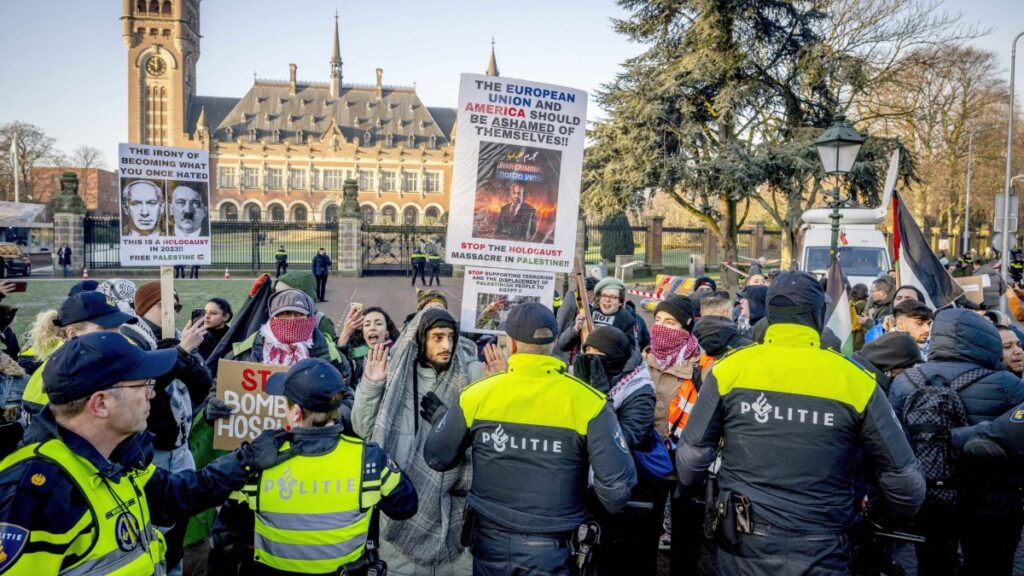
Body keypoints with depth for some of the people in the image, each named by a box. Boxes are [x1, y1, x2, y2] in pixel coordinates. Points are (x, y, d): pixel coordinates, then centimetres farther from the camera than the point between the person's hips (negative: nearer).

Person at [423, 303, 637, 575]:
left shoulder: (476, 395, -11)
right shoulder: (588, 401, -15)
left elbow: (438, 458, 1)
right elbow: (618, 482, -15)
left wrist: (440, 418, 21)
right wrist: (605, 507, 7)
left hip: (490, 540, 2)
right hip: (550, 547, -2)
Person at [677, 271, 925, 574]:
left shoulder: (730, 368, -9)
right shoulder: (855, 379, -8)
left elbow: (692, 456, -4)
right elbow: (905, 480, -3)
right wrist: (878, 515, 17)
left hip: (743, 549, 2)